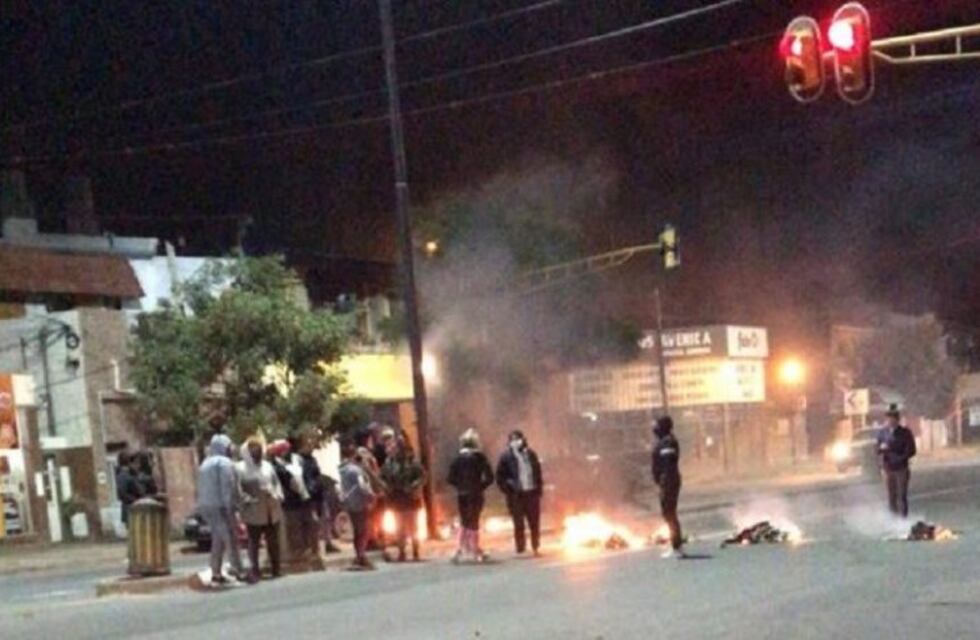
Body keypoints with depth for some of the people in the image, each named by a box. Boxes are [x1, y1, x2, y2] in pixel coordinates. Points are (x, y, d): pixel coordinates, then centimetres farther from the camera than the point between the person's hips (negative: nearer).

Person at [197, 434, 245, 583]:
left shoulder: (206, 463, 20)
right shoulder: (224, 463, -9)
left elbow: (202, 488, 18)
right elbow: (227, 487, -18)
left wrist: (202, 506, 16)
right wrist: (228, 506, -19)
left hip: (206, 506, 9)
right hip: (220, 506, -9)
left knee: (218, 540, 13)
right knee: (231, 539, -7)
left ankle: (216, 573, 12)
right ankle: (238, 571, -10)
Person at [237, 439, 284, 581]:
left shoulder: (267, 465, 12)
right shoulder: (241, 468, -6)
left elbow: (276, 482, 18)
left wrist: (278, 496, 3)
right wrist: (248, 500, -19)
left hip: (272, 510, 5)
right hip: (254, 512, -5)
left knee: (273, 540, 12)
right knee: (254, 541, -1)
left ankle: (276, 568, 21)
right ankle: (254, 571, 2)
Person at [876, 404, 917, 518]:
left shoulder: (905, 433, -4)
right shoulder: (882, 433, 5)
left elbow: (911, 451, -5)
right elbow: (879, 450, 11)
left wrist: (899, 458, -17)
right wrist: (882, 448, -12)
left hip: (901, 469, -3)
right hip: (888, 469, 3)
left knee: (902, 495, -5)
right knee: (891, 496, 6)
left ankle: (904, 517, -2)